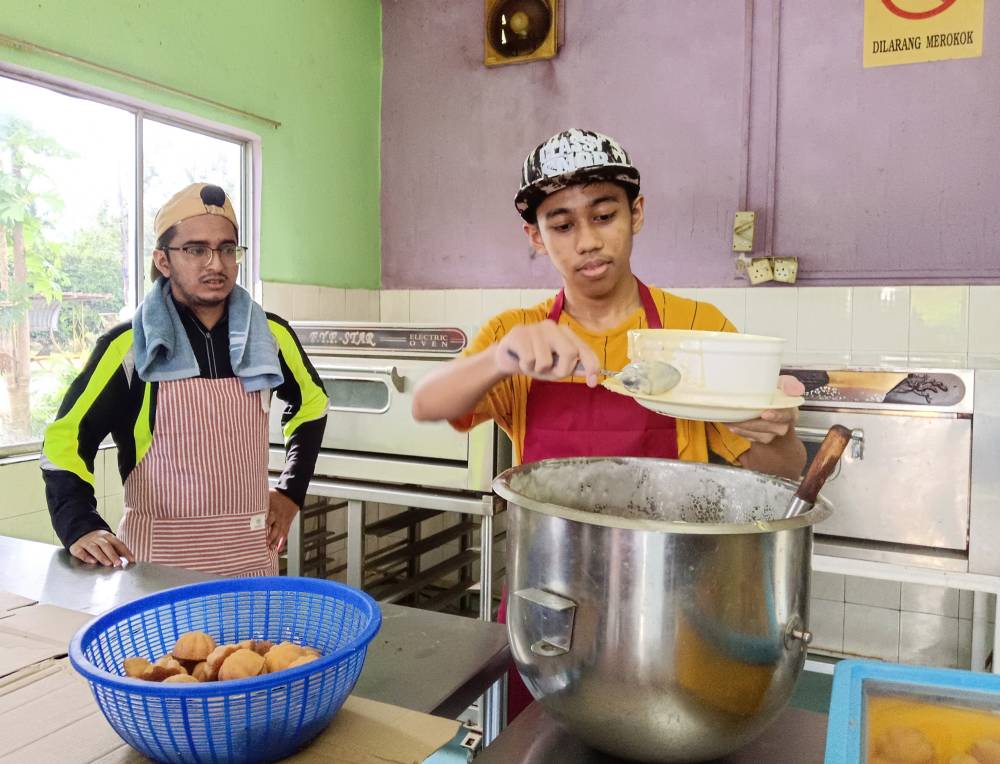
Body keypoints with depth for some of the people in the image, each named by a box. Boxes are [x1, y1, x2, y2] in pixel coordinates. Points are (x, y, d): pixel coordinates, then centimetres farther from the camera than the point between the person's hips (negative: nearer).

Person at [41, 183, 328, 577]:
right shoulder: (128, 346, -7)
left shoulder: (270, 334, 0)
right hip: (161, 557, -2)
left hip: (251, 552, 3)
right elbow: (65, 438, -3)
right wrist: (81, 527, -18)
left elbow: (311, 403, 16)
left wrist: (291, 492, 10)